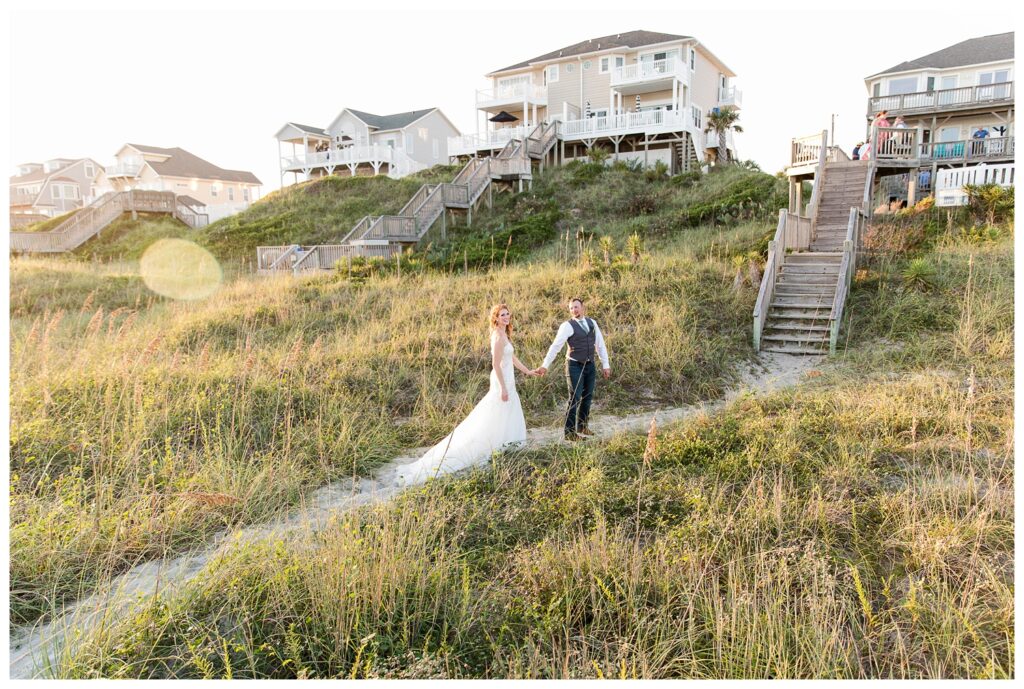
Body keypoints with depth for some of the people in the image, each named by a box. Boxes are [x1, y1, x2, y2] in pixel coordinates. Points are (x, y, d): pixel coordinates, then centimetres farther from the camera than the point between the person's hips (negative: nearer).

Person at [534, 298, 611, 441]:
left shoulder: (592, 323, 6)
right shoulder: (567, 326, -11)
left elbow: (600, 344, 10)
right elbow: (555, 346, -17)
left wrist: (605, 365, 7)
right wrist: (545, 365, -24)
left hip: (590, 365, 6)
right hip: (575, 366, -6)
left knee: (587, 397, 15)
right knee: (574, 398, -4)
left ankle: (583, 427, 33)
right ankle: (570, 433, 6)